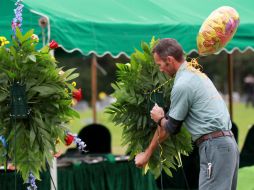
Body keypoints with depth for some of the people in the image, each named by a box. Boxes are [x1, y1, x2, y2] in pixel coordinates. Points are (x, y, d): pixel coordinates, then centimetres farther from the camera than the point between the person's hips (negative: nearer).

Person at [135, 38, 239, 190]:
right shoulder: (196, 74, 19)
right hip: (227, 142, 10)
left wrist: (159, 119, 19)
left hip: (214, 146, -10)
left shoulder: (182, 85, -12)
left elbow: (170, 128, -3)